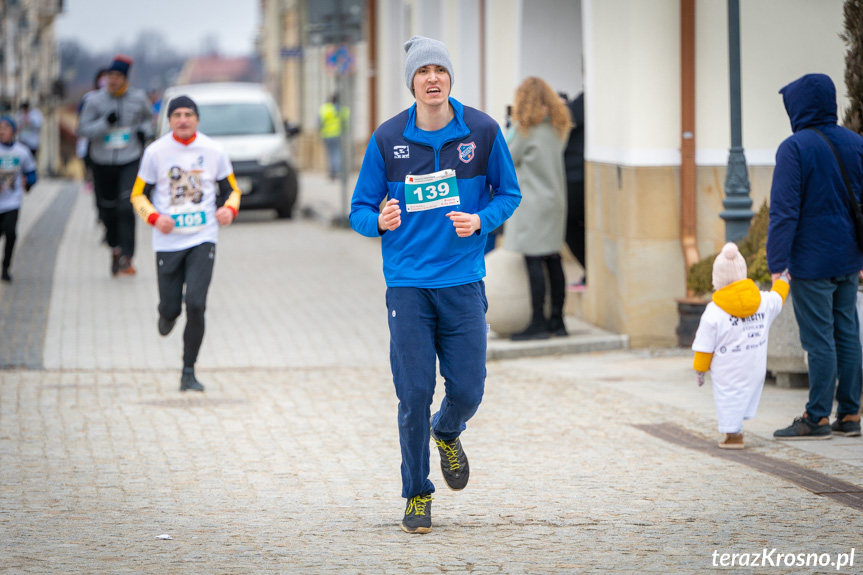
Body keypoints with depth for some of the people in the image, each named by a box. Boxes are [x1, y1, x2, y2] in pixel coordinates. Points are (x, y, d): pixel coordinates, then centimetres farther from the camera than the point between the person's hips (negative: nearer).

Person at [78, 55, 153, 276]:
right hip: (102, 162, 1)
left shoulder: (138, 98, 0)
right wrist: (105, 123, -21)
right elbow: (83, 129, -7)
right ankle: (115, 248, 33)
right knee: (108, 210, 9)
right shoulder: (95, 101, -5)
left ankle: (126, 257, -16)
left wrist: (144, 130, 0)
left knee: (126, 208, -17)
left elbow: (148, 116, 20)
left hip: (130, 161, -1)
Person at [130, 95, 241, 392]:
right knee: (170, 307, 3)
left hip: (203, 238, 0)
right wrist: (154, 217, -15)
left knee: (196, 305, -14)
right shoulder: (156, 152, -1)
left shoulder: (214, 151, 1)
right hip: (167, 242, 0)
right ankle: (168, 314, 44)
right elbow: (138, 194, 4)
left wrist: (229, 209, -11)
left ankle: (189, 373, -3)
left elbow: (231, 189, 12)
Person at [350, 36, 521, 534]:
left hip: (464, 282, 1)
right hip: (408, 283, -1)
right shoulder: (387, 139, -1)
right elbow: (360, 209, 5)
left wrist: (481, 220, -11)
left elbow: (509, 193, 9)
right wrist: (379, 221, -18)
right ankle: (417, 495, 13)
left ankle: (448, 433, 36)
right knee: (415, 395, -4)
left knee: (467, 389, -1)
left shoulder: (483, 132, -1)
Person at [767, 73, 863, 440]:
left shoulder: (795, 148, -13)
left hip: (810, 262, -7)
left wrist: (777, 263, -16)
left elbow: (784, 211, -17)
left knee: (819, 340, -3)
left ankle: (817, 418, 1)